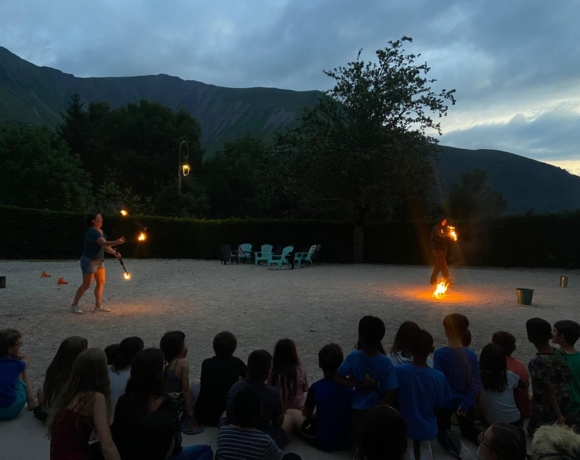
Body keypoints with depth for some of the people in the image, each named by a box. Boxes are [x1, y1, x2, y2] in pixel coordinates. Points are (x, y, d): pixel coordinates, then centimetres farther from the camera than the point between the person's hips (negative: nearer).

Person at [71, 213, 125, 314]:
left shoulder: (101, 232, 10)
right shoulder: (92, 232, -20)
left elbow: (105, 246, 10)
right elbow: (103, 243, -33)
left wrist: (115, 253, -5)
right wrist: (117, 242, -44)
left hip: (99, 260, 9)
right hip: (89, 260, -9)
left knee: (101, 282, 6)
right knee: (86, 285, -4)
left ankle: (98, 306, 12)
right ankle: (74, 306, 9)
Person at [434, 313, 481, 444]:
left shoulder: (439, 354, -22)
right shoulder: (472, 355, -10)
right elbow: (476, 383, -12)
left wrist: (457, 398, -12)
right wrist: (465, 403, -14)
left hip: (445, 401, -2)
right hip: (466, 403, 2)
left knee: (441, 429, 23)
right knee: (469, 430, 23)